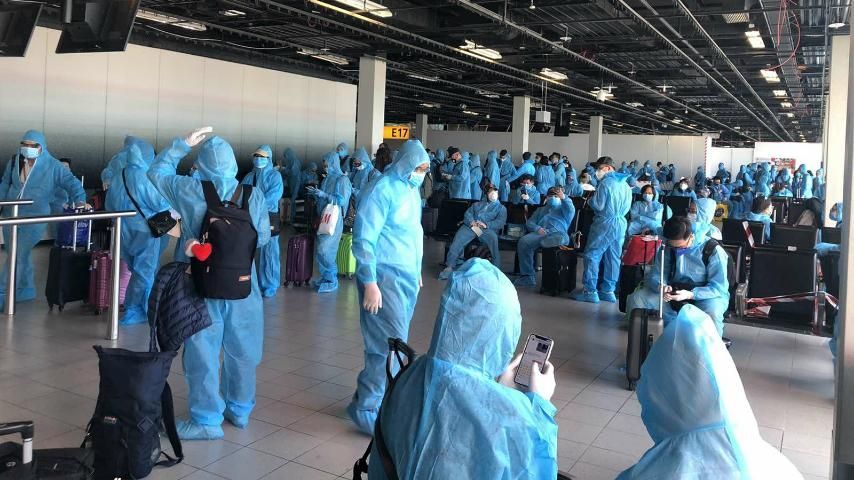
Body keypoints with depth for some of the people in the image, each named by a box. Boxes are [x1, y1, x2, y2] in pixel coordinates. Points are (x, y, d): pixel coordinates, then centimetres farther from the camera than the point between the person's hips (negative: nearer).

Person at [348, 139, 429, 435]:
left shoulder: (412, 190, 11)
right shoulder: (384, 191, -13)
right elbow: (363, 240, -16)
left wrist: (416, 272, 20)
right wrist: (370, 283, -20)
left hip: (407, 278, 8)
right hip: (385, 277, -8)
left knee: (391, 344, 12)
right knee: (392, 347, -8)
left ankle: (379, 398, 23)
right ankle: (368, 409, 4)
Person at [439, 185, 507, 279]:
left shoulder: (501, 208, 24)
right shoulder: (477, 204, 34)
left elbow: (500, 222, 5)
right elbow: (468, 214, 18)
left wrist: (486, 225, -13)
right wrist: (472, 223, -7)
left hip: (488, 229, -2)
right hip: (471, 226, 3)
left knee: (493, 237, -37)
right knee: (458, 239, -27)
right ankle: (450, 267, -28)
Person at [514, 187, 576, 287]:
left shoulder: (563, 208, 29)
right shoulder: (541, 209, 37)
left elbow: (570, 212, 3)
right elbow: (530, 223, 22)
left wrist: (564, 198, -14)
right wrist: (537, 228, -2)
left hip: (557, 233, -3)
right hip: (539, 233, 3)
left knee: (562, 238, -42)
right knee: (523, 242, -30)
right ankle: (528, 276, -28)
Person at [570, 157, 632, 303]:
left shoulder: (606, 183, -12)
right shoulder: (625, 184, 11)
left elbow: (598, 205, -14)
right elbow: (627, 206, 16)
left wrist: (589, 200, 5)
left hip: (604, 223, -8)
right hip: (621, 224, 8)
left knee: (592, 255, -2)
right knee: (613, 258, 9)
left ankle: (590, 291, -3)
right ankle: (608, 291, 13)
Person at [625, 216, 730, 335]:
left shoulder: (714, 250, -14)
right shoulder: (667, 248, -1)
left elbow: (719, 288, -17)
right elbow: (654, 275, 0)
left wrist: (690, 294, -32)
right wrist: (661, 287, -25)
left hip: (704, 297, -4)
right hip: (675, 293, 4)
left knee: (712, 312, -40)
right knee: (635, 299, -17)